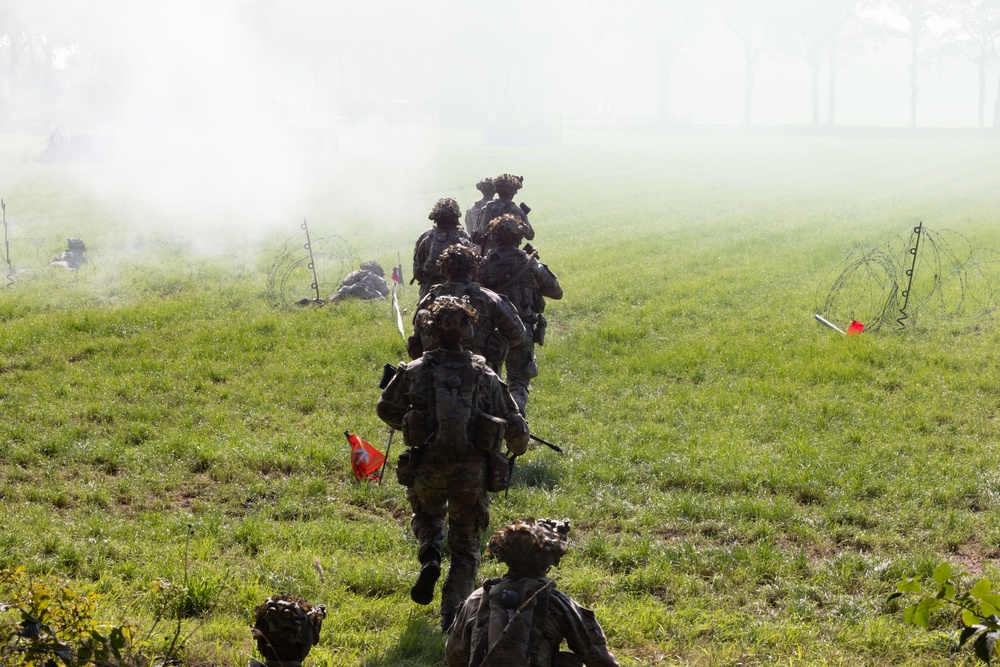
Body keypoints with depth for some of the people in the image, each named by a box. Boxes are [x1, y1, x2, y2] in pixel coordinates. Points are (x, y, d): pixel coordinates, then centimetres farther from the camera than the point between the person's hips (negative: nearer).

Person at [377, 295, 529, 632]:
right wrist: (519, 446, 26)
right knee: (465, 546, 14)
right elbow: (513, 424, 3)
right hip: (472, 471, 0)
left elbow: (386, 409, 10)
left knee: (427, 514, 33)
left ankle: (429, 558, 4)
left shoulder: (414, 372, -4)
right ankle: (451, 614, 1)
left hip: (427, 466, 0)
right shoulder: (484, 375, -4)